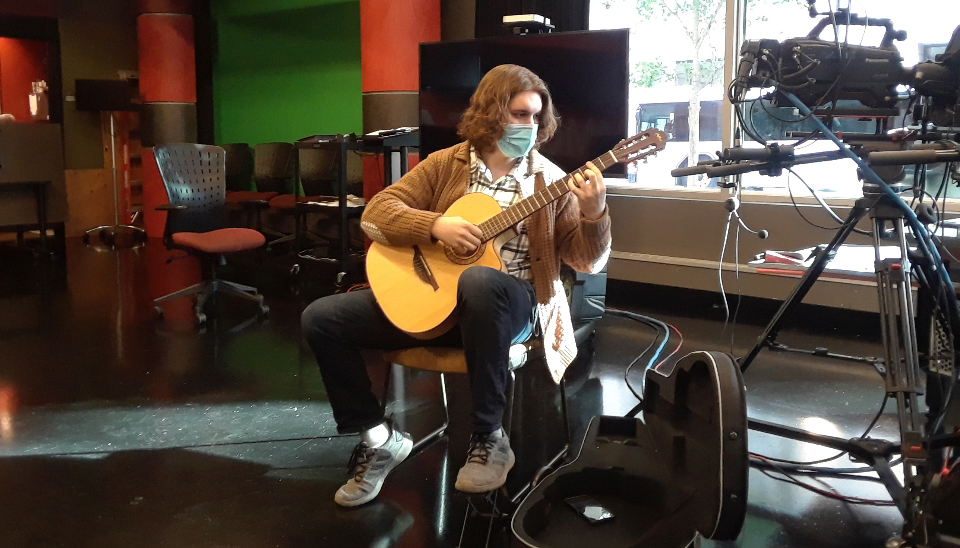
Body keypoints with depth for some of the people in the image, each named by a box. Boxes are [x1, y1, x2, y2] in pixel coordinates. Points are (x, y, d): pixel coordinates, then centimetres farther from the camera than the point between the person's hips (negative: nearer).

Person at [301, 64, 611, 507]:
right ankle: (378, 437, 5)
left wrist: (594, 215, -22)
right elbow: (374, 216, -1)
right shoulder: (446, 164, 5)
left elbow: (587, 261, -2)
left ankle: (489, 437, -24)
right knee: (321, 318, -10)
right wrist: (436, 226, -17)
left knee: (478, 281, -41)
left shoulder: (550, 180, 3)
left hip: (511, 304, -3)